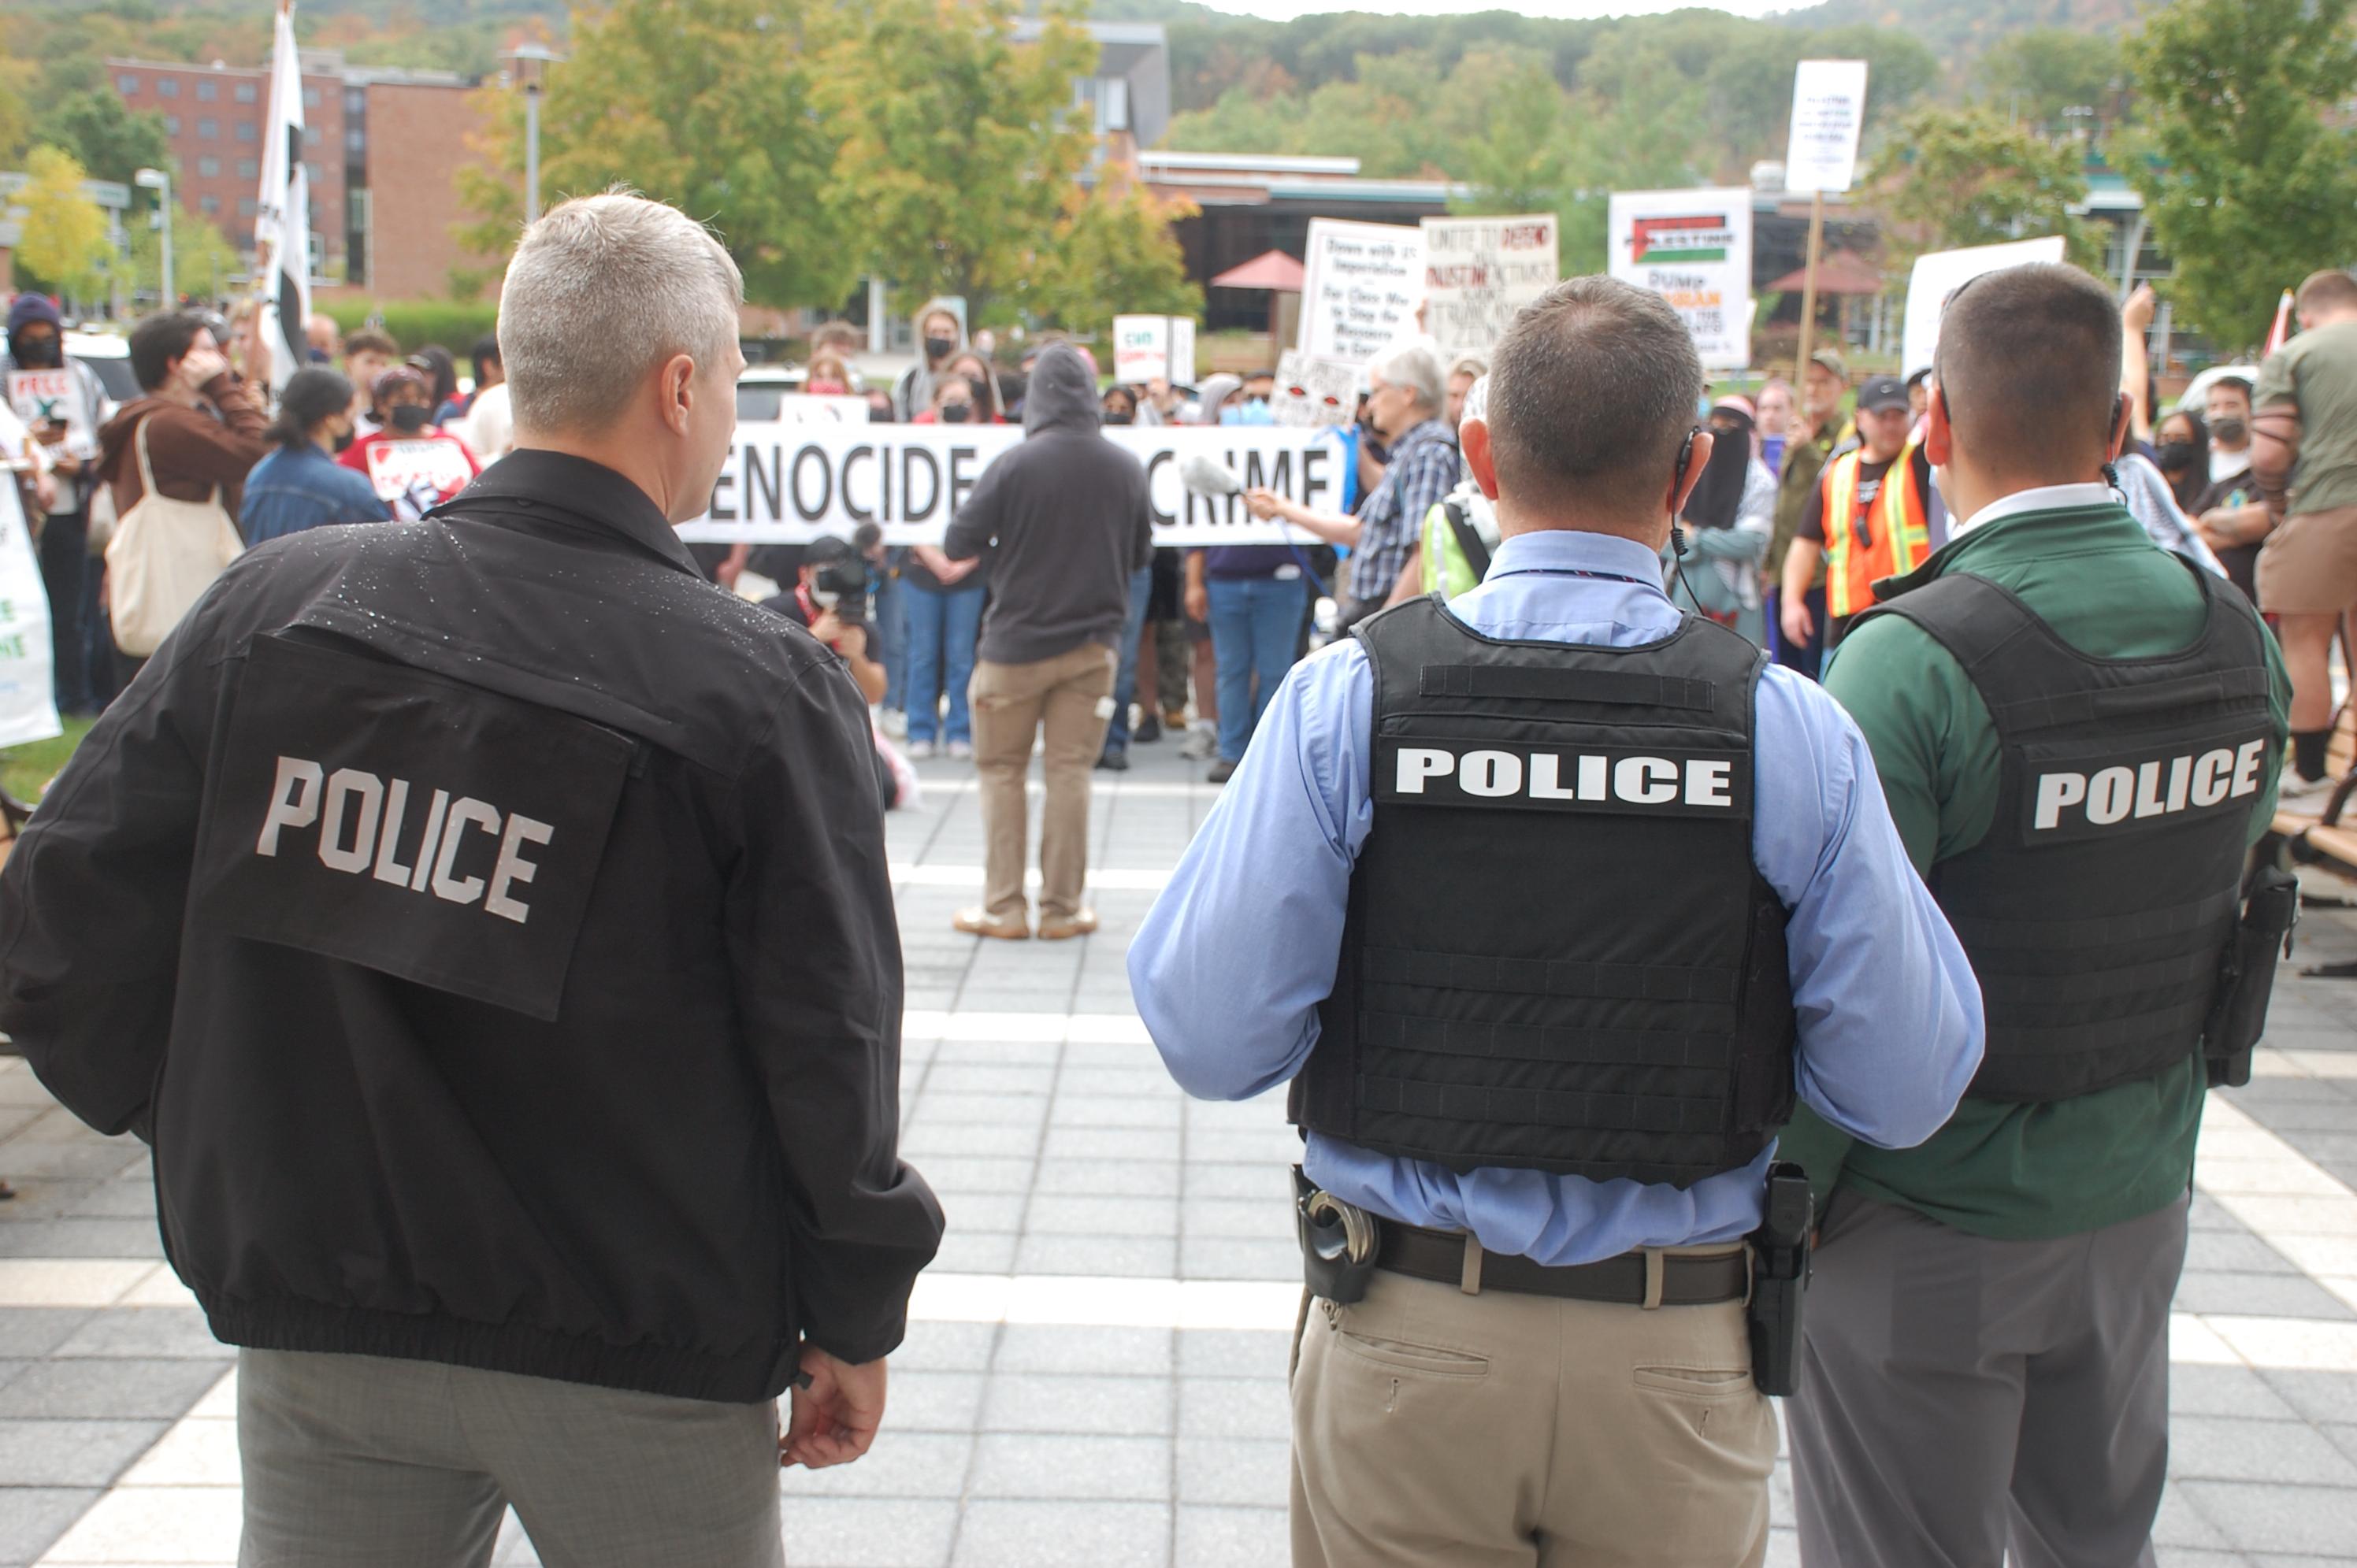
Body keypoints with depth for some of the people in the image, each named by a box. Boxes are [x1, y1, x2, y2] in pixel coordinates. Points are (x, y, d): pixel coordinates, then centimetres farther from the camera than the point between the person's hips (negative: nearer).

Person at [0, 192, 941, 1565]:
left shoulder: (280, 602, -6)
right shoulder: (762, 690, -16)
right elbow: (828, 1044, -12)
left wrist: (201, 1126, 12)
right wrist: (856, 1322, 2)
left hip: (317, 1326, 3)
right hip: (641, 1353, -2)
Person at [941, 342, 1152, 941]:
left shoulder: (1014, 466, -15)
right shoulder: (1126, 469, -4)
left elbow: (957, 545, -10)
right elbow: (1142, 553, 9)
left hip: (1016, 643, -3)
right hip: (1093, 644, 3)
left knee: (1001, 769, 9)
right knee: (1070, 770, 8)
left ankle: (1003, 907, 11)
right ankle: (1062, 907, 12)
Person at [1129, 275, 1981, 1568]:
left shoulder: (1344, 700, -12)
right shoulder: (1791, 731, -10)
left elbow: (1209, 1040, -12)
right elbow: (1908, 1088, -8)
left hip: (1405, 1345, 0)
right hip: (1678, 1365, 1)